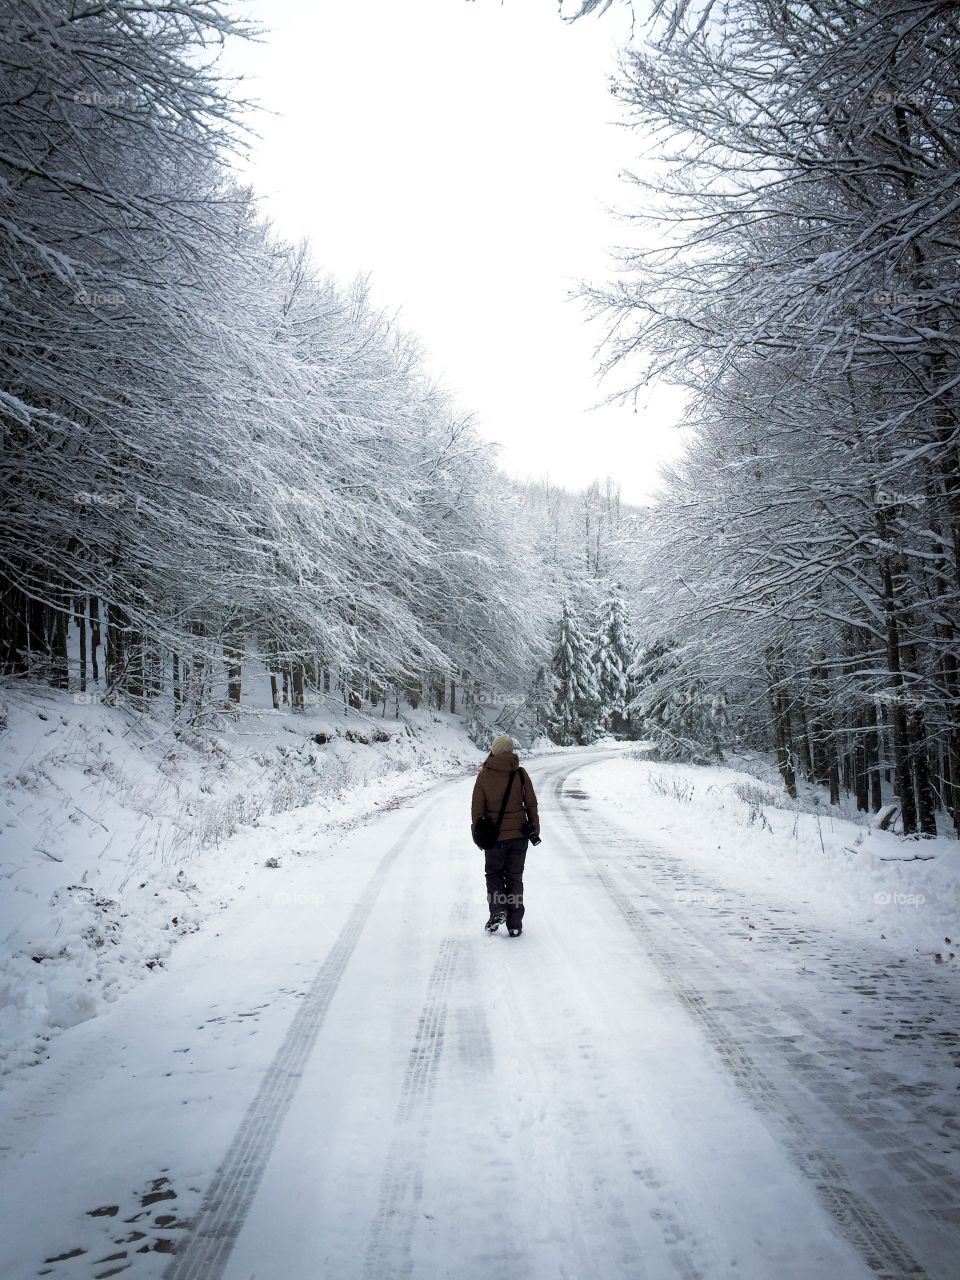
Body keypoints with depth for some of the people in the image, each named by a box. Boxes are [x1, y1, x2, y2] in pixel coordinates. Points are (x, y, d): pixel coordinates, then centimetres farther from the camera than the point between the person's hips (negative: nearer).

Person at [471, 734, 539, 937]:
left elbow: (477, 810, -4)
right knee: (515, 878, 11)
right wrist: (534, 829, 10)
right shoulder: (521, 774, -6)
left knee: (494, 874, 18)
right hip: (519, 834, 1)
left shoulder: (483, 776, -8)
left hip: (495, 836, -1)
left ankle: (498, 910, -3)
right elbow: (531, 804, -1)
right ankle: (515, 924, 12)